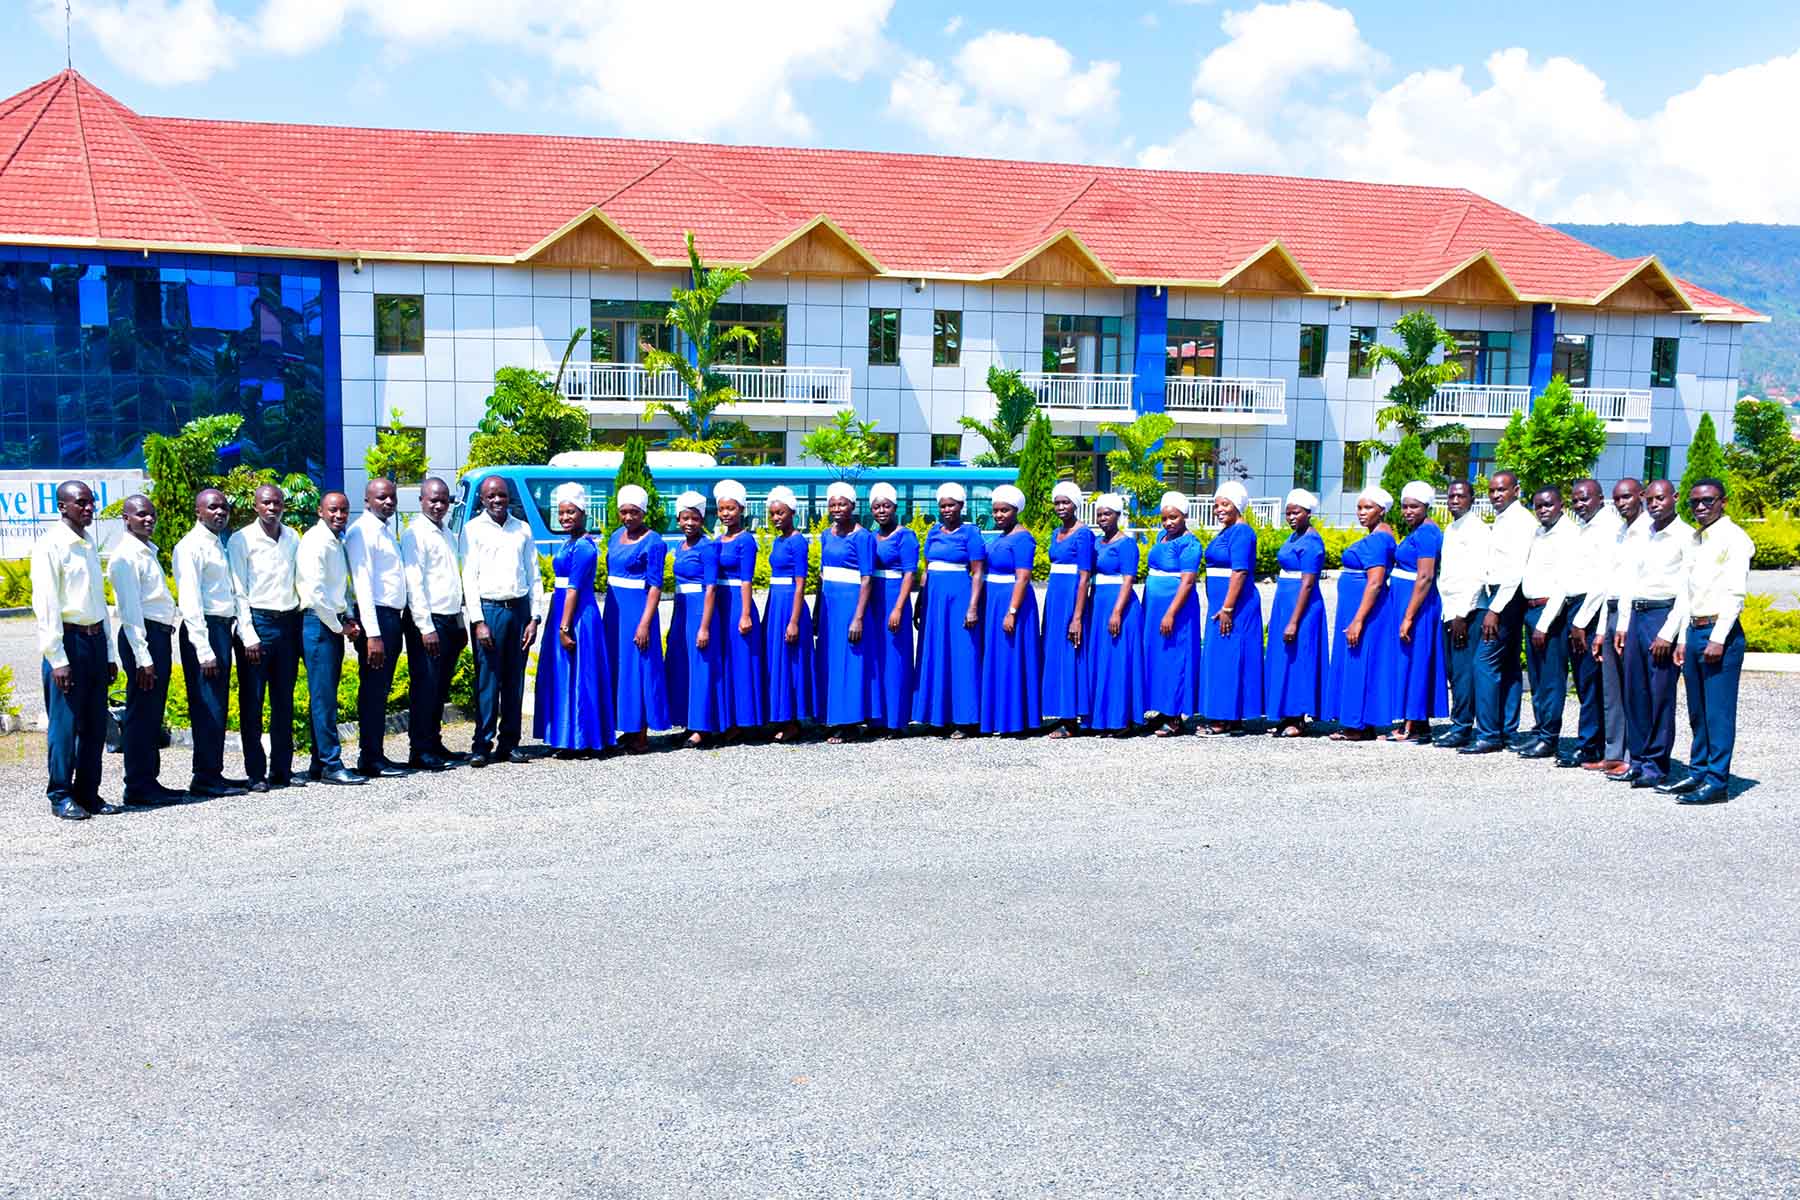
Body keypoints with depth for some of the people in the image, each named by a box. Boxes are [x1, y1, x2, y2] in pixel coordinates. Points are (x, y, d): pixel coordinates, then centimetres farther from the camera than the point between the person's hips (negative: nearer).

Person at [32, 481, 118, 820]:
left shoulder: (90, 544, 15)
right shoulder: (51, 545, -8)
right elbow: (45, 605, -12)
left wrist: (110, 651, 17)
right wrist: (57, 659, -17)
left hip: (96, 639, 7)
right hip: (68, 639, -7)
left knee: (95, 723, 9)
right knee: (66, 724, -3)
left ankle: (88, 792, 17)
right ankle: (61, 796, 7)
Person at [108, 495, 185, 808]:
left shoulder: (148, 552, 18)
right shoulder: (126, 556, -11)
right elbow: (130, 609, -16)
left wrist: (161, 646, 14)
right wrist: (142, 657, -20)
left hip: (160, 635, 9)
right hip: (142, 636, -9)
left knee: (154, 713, 13)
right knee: (141, 714, -5)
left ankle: (149, 781, 21)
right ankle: (138, 788, 0)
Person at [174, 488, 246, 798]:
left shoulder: (219, 545, 18)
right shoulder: (191, 546, -9)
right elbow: (190, 601, -16)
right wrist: (204, 650, -20)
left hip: (223, 628, 9)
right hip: (203, 630, -9)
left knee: (218, 707, 13)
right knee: (208, 708, -7)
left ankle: (214, 773, 20)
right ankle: (204, 778, -2)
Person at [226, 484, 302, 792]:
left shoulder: (292, 538, 11)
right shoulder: (242, 540, -4)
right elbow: (239, 592, -7)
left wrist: (302, 625, 11)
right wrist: (249, 636, -13)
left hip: (288, 623, 5)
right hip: (257, 621, -5)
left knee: (284, 701, 9)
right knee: (252, 702, -1)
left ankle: (282, 769, 17)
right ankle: (256, 773, 4)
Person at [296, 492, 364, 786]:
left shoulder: (338, 542, 17)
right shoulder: (315, 541, -11)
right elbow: (315, 591, -17)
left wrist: (348, 618, 11)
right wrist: (339, 627, -11)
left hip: (335, 625, 9)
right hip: (318, 623, -9)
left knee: (326, 697, 11)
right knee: (323, 698, -8)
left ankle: (319, 764, 17)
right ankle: (331, 765, -8)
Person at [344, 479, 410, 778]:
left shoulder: (386, 532, 19)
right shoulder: (362, 531, -10)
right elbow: (363, 584, -17)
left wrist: (395, 624, 12)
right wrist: (372, 634, -23)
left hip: (392, 618, 9)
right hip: (375, 618, -9)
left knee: (381, 690, 13)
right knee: (372, 690, -5)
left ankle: (376, 755, 19)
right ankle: (371, 759, -1)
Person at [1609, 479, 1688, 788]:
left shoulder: (1685, 536, -6)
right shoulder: (1642, 535, 15)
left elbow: (1686, 590, -11)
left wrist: (1668, 633, -15)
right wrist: (1623, 625, 13)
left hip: (1665, 615, -7)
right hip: (1636, 615, 7)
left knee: (1661, 694, -3)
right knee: (1635, 691, 8)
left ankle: (1656, 763, 4)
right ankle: (1637, 758, 17)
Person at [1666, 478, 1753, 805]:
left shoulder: (1733, 538, -7)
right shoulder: (1695, 539, 17)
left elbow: (1736, 593, -13)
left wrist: (1718, 639, -18)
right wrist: (1683, 638, 15)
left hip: (1720, 633, -8)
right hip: (1694, 631, 8)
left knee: (1719, 711, -6)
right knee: (1697, 712, 12)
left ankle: (1717, 781, -3)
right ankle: (1697, 774, 19)